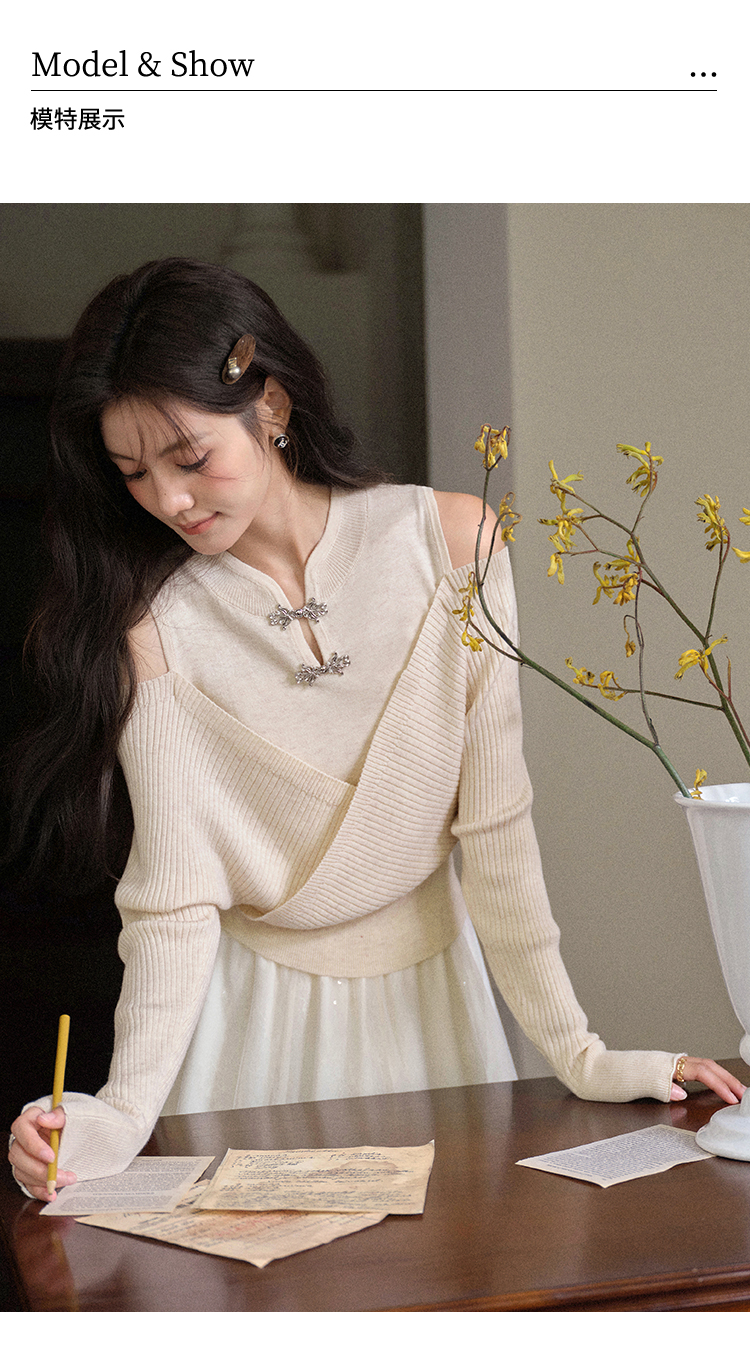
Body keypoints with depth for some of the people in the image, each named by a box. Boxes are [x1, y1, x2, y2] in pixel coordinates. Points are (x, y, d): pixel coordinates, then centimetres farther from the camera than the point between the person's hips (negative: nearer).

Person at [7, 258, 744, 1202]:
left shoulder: (449, 543, -12)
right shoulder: (149, 619, -13)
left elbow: (494, 822, -11)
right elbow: (175, 893, -17)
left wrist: (577, 1054, -13)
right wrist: (127, 1110, -30)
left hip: (428, 983, 1)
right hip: (253, 1008, -1)